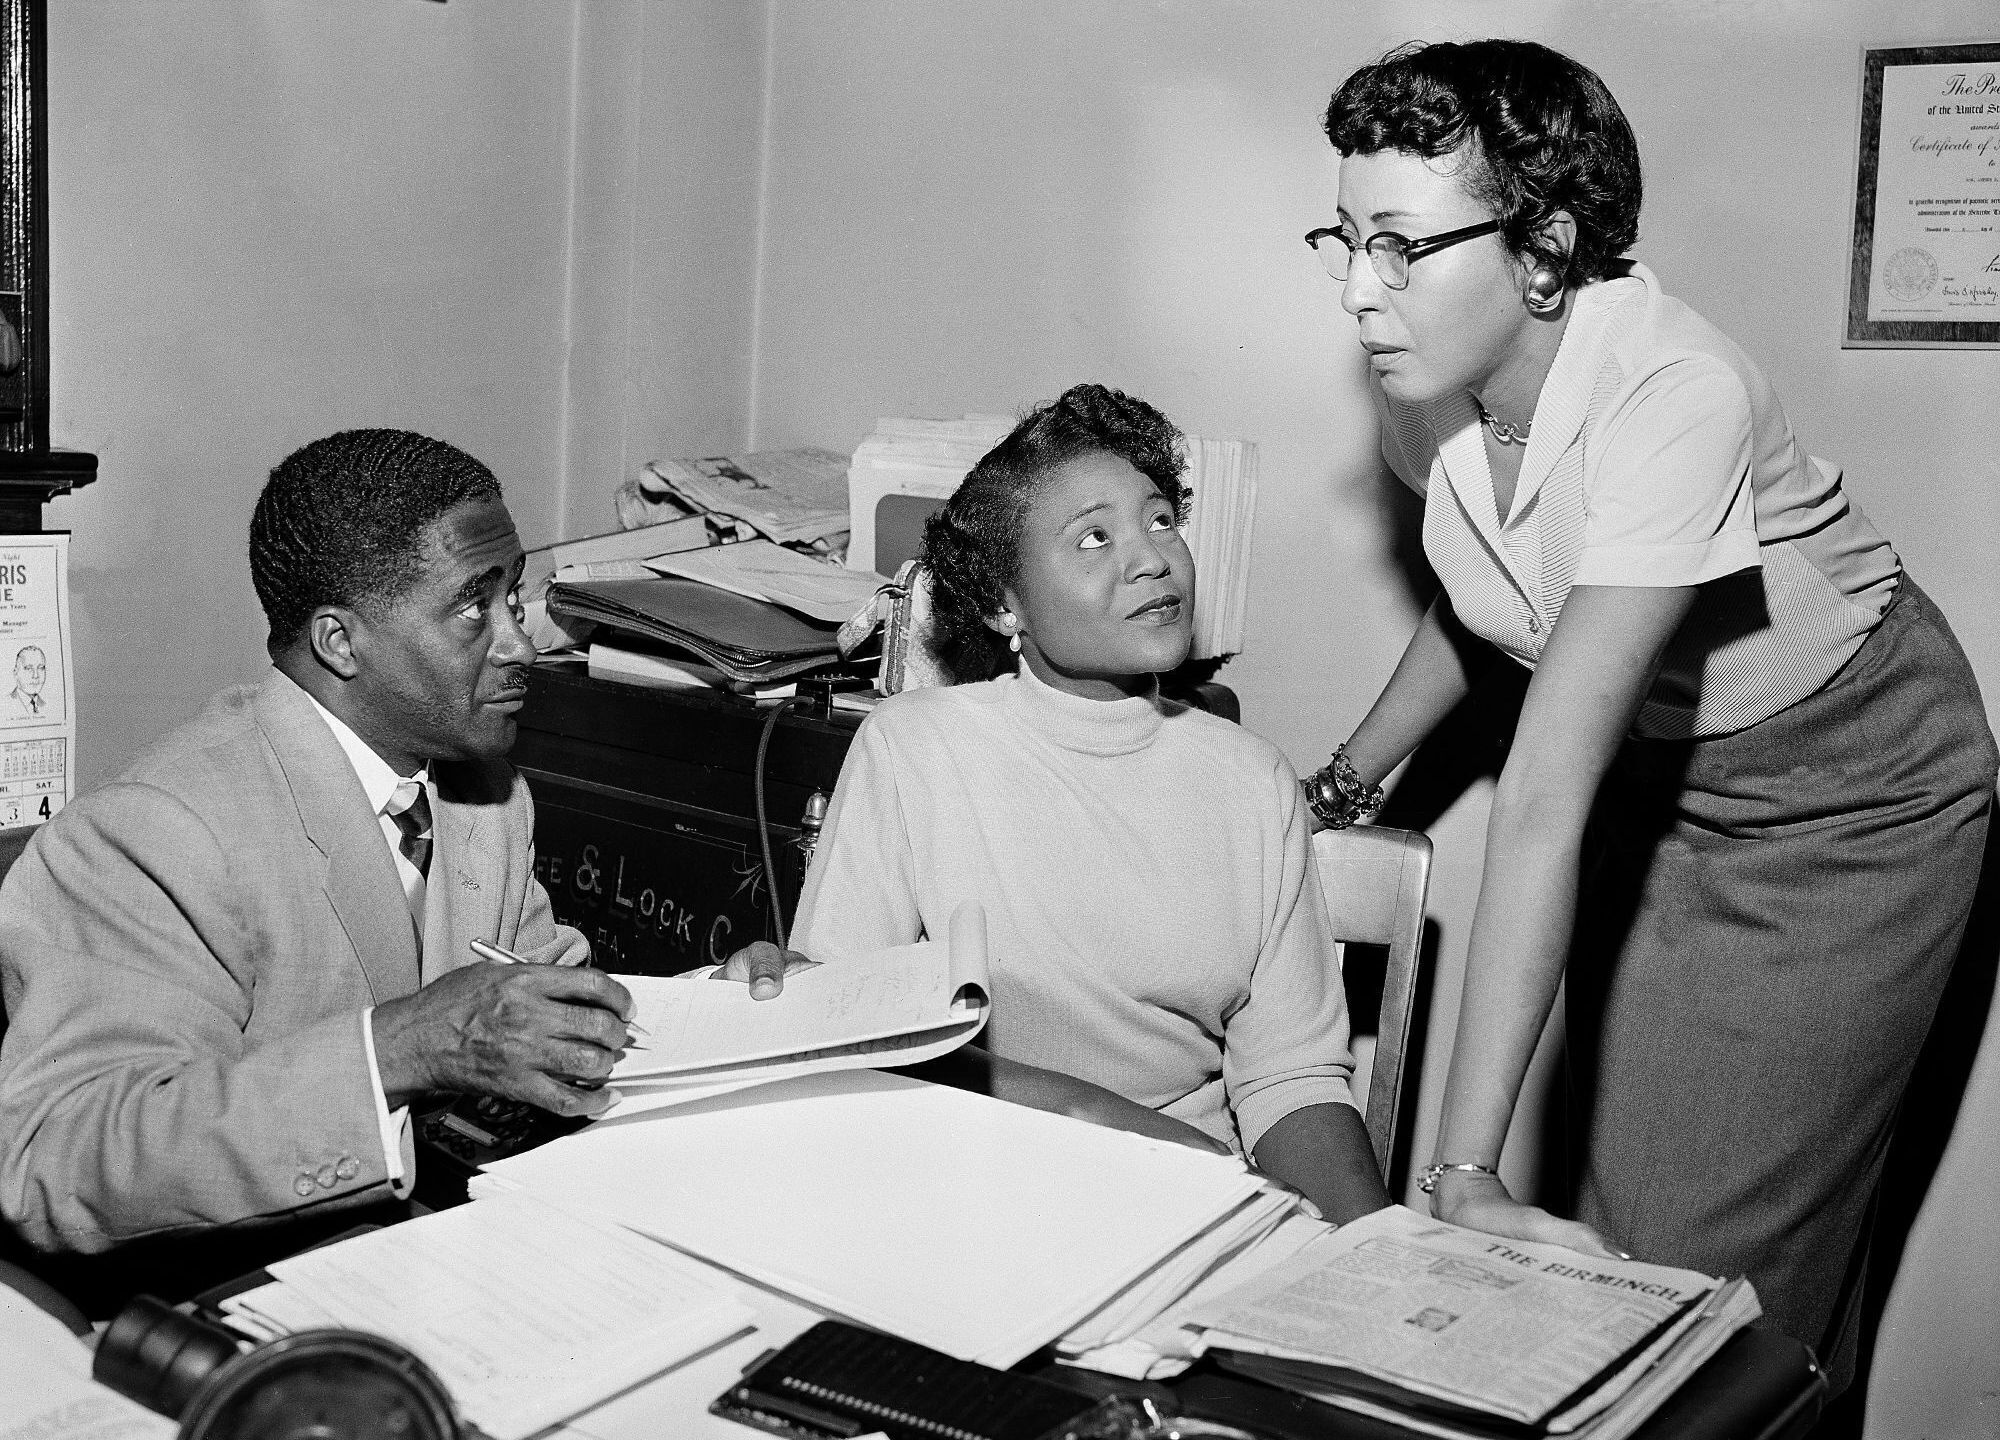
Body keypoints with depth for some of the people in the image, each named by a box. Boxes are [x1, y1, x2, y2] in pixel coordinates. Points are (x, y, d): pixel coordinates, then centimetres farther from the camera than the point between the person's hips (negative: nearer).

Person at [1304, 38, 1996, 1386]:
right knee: (1606, 1223, 6)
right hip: (1651, 779, 6)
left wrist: (1467, 1166, -38)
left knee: (1720, 1258, -6)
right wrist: (1349, 779, 3)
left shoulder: (1672, 394, -34)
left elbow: (1543, 800, -39)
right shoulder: (1428, 388, -13)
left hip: (1843, 797, -6)